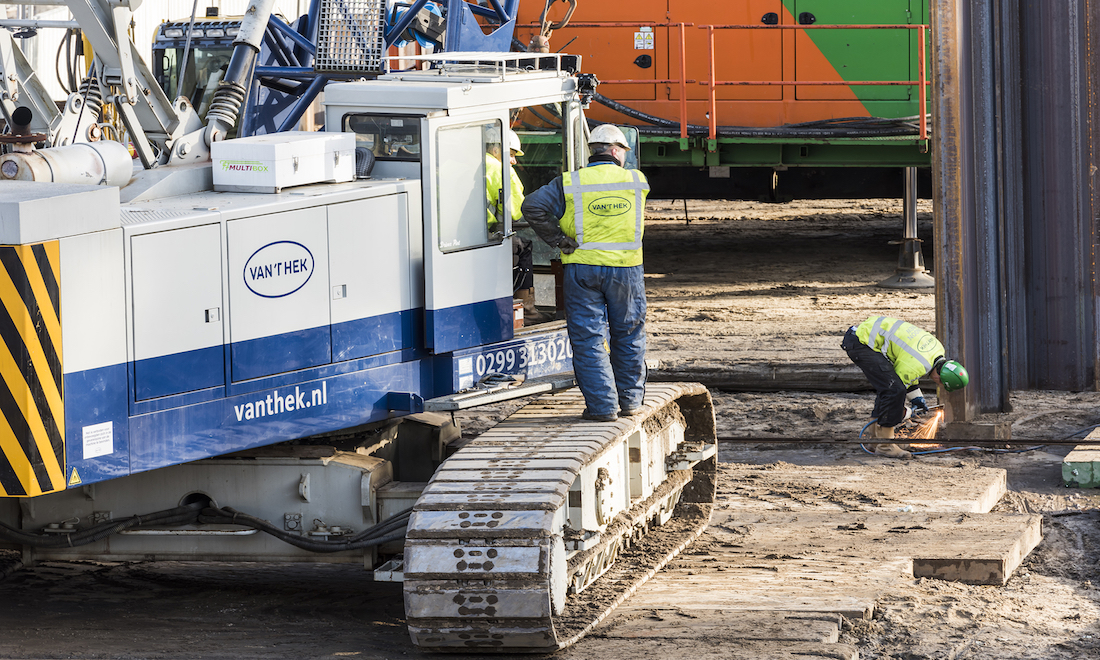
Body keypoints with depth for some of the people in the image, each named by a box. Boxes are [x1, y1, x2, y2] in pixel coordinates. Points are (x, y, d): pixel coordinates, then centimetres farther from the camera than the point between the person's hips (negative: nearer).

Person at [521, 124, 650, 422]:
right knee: (629, 336, 16)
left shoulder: (569, 184, -4)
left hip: (582, 268, -1)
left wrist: (558, 240, -8)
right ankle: (630, 399, 23)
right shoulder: (637, 182, 1)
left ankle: (602, 405, 0)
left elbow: (533, 206, -13)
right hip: (626, 267, 1)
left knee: (588, 338, 3)